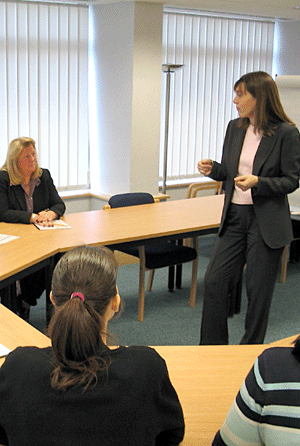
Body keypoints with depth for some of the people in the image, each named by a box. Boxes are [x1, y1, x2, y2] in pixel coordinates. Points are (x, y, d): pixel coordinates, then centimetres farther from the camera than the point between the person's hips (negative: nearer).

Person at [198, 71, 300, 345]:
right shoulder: (235, 128, 7)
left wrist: (258, 183, -24)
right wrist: (213, 170, -6)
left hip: (267, 222, -5)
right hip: (235, 217, 5)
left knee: (258, 289, 5)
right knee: (214, 281, 4)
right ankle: (212, 346, 20)